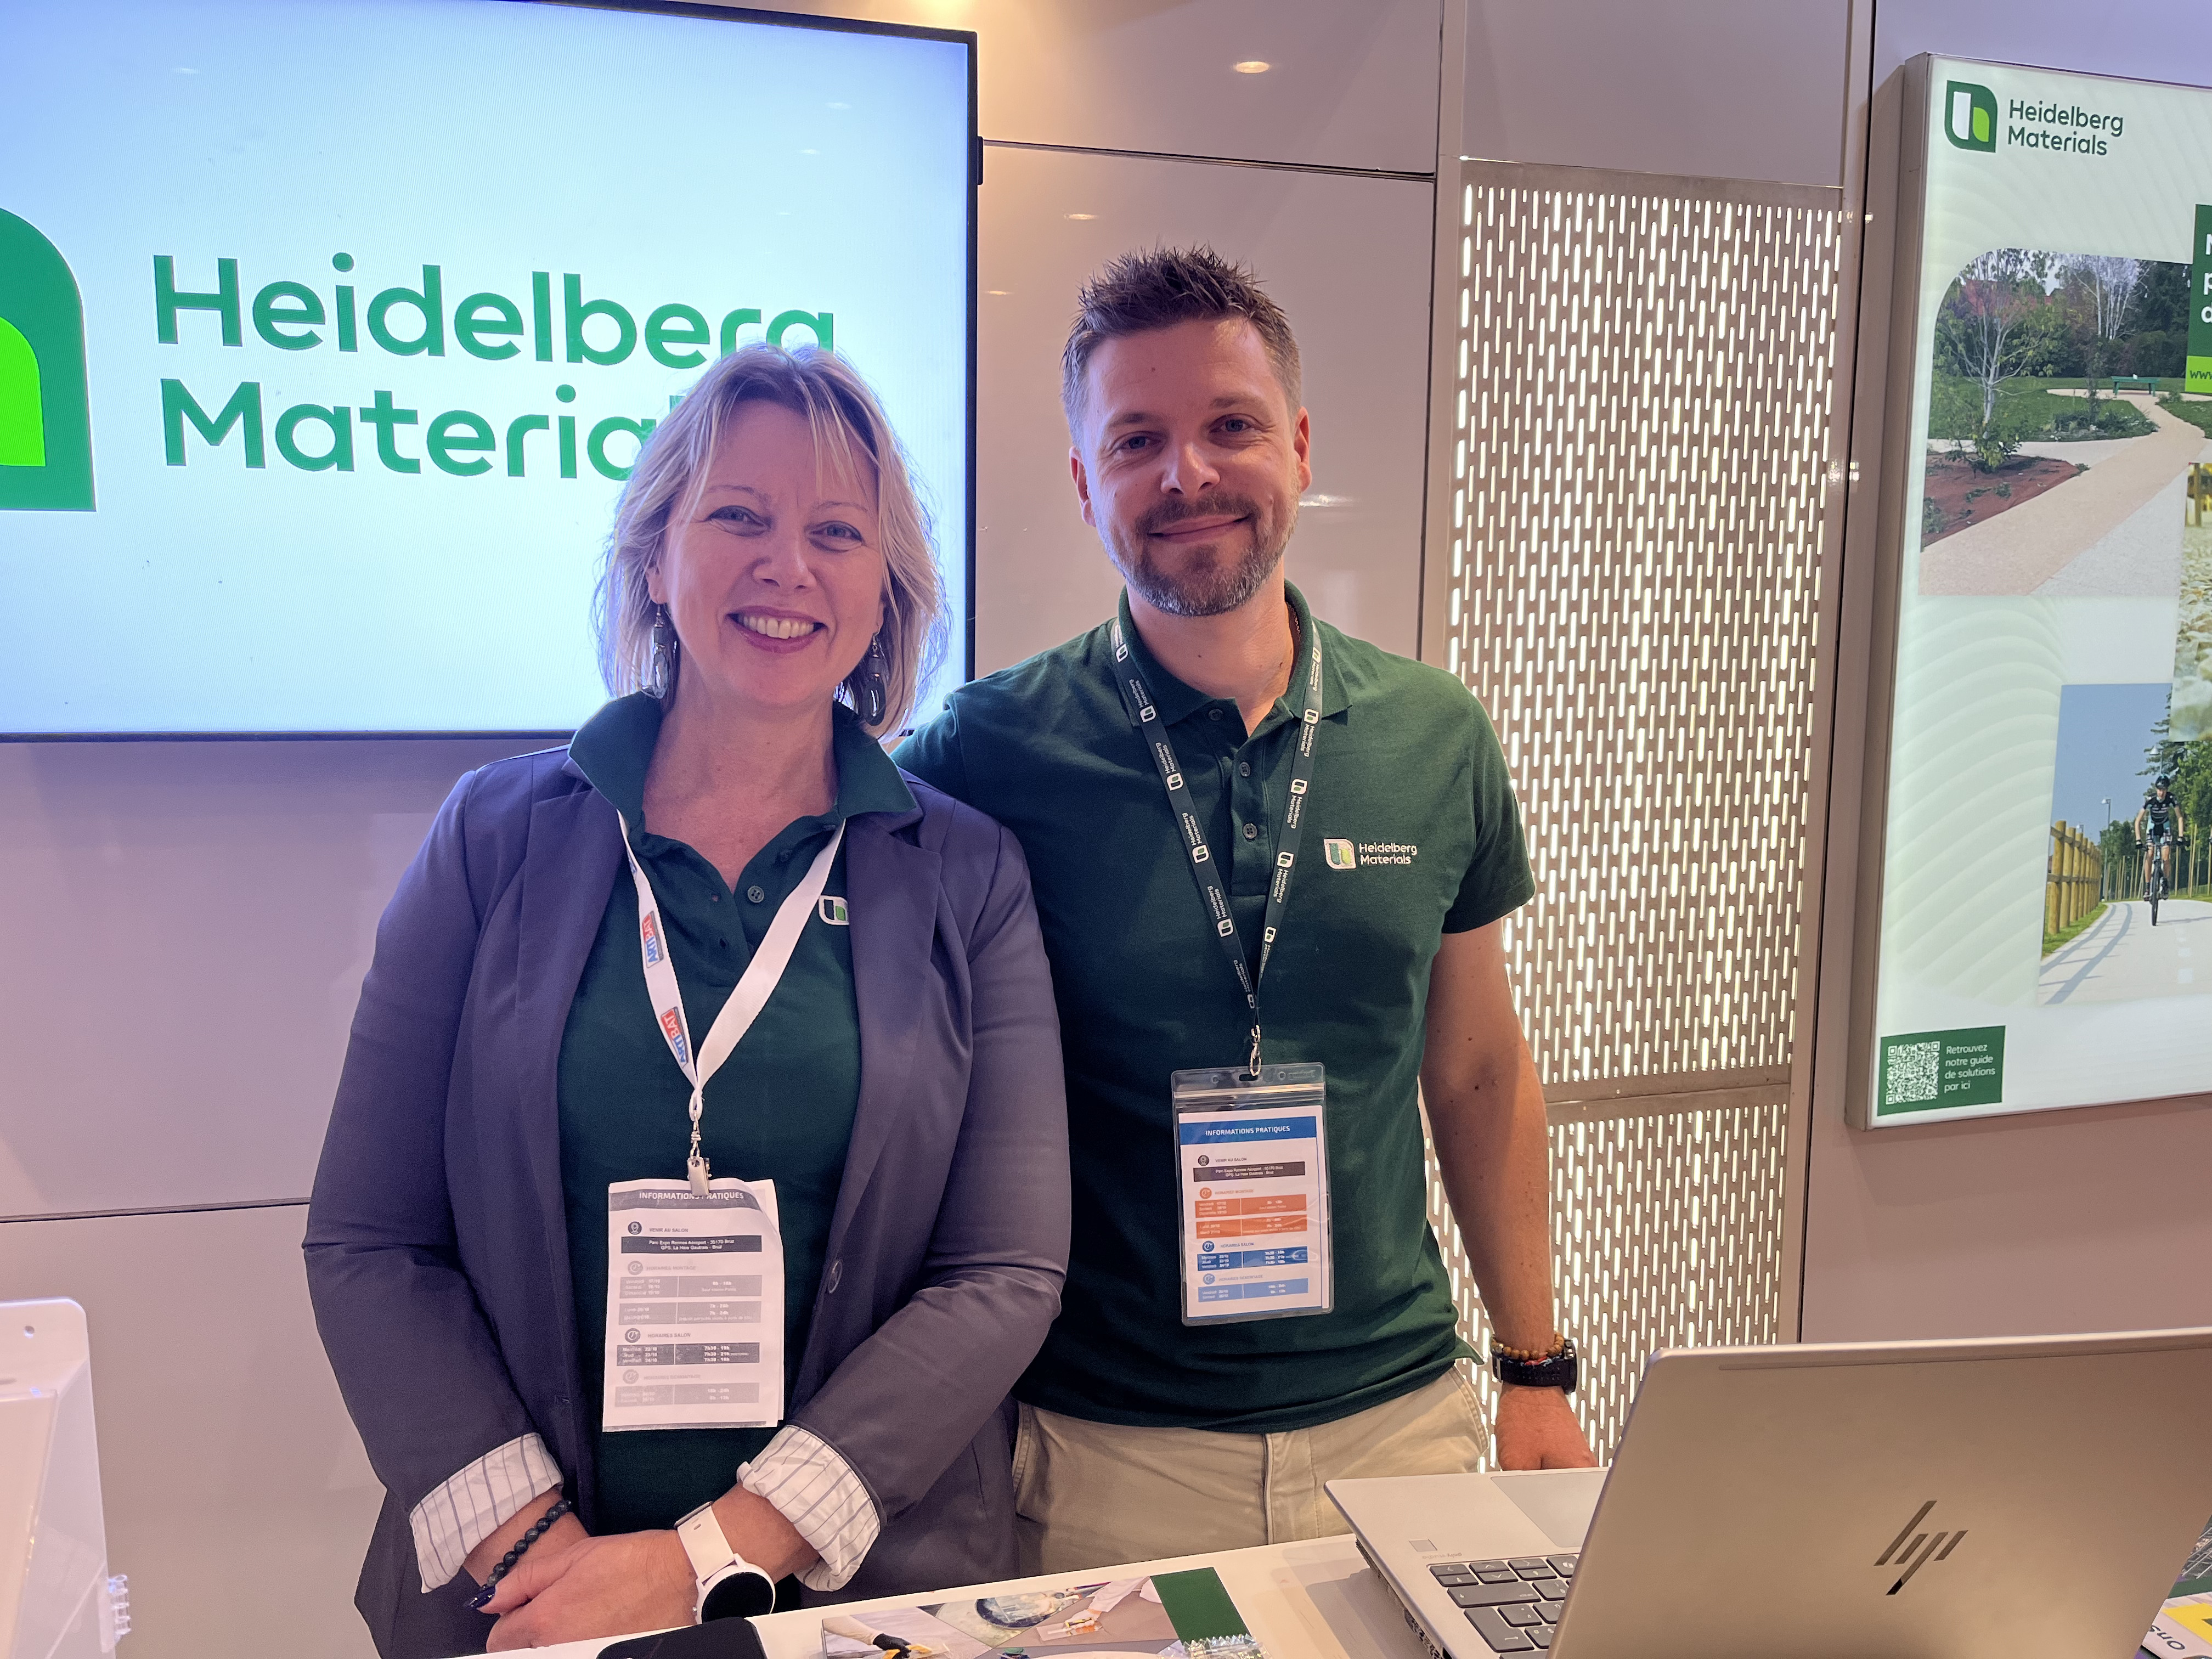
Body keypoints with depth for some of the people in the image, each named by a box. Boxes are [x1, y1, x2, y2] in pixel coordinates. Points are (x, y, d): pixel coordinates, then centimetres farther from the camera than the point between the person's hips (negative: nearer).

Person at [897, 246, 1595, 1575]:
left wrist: (1539, 1371, 9)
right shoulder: (983, 755, -11)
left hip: (1395, 1414, 3)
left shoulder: (1438, 740, -2)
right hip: (1100, 1448, -2)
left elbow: (1480, 1072, 7)